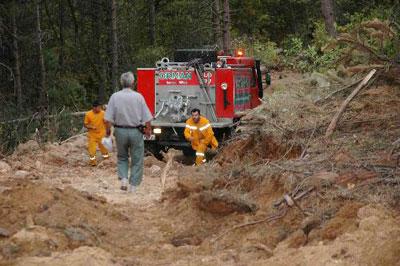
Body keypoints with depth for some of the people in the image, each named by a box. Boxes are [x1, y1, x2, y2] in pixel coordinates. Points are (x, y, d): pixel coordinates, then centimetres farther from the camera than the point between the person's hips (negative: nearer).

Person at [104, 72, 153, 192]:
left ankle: (123, 178, 3)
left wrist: (108, 130, 5)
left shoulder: (115, 96, -7)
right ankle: (133, 186, 8)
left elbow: (108, 118, -8)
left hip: (120, 131, 1)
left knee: (122, 157, 21)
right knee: (137, 160, 9)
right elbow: (147, 118, -6)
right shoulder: (138, 97, -9)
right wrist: (148, 129, 9)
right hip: (136, 131, -1)